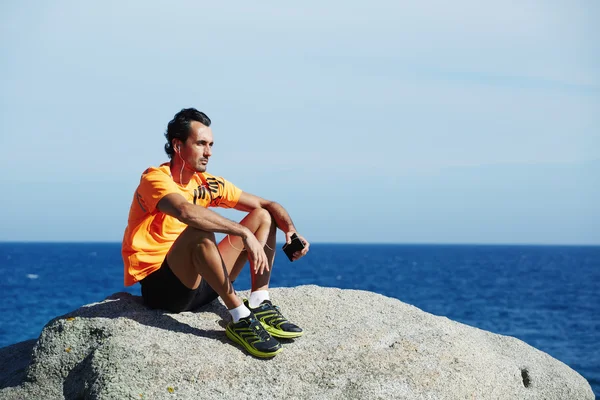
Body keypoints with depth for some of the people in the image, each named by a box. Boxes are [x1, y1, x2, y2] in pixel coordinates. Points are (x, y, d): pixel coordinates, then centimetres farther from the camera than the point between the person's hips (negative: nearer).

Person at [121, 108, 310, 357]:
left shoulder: (207, 184, 7)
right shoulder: (156, 179, -14)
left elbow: (266, 205, 8)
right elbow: (186, 211, -36)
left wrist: (291, 231, -12)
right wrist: (245, 233, -37)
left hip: (197, 285, 8)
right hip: (159, 288, -8)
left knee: (263, 217, 4)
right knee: (200, 231, -35)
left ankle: (259, 306, -13)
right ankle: (240, 319, -30)